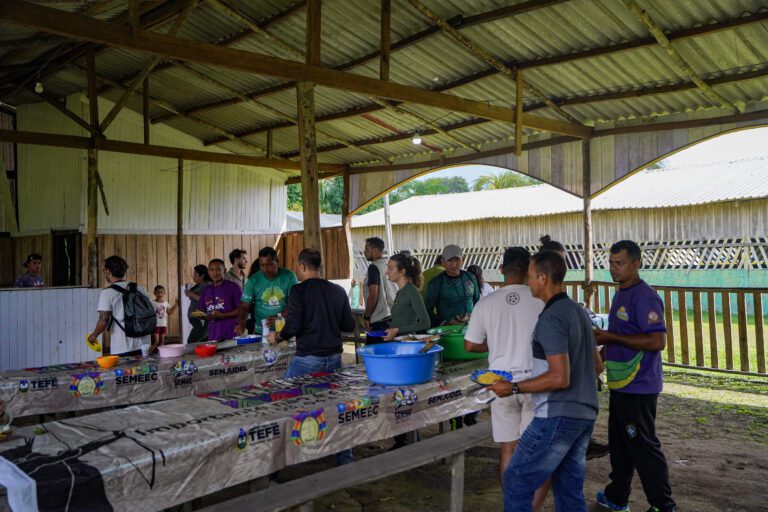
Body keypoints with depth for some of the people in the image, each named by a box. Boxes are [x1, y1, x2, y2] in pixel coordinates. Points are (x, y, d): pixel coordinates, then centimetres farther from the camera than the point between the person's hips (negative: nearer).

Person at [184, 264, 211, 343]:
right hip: (196, 320, 9)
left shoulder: (208, 286, -11)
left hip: (202, 321, -9)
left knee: (191, 342, -14)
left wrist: (192, 294, -16)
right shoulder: (197, 286, 16)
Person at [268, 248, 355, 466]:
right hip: (334, 358, 5)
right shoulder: (338, 291, 5)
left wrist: (277, 337, 5)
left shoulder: (299, 291, -9)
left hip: (307, 359, -5)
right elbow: (349, 325, 8)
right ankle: (344, 458, 18)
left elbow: (293, 327, -14)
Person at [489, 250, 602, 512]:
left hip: (558, 416, -9)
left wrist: (514, 388, -16)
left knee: (516, 482, 1)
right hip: (585, 414, 9)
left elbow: (560, 378, -23)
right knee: (570, 488, 16)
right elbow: (596, 367, 19)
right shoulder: (579, 311, 12)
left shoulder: (551, 318, -17)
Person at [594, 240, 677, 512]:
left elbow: (657, 341, -27)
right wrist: (604, 338, 10)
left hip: (638, 387, -10)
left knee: (643, 447, 0)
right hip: (620, 384, 10)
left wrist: (612, 337, -23)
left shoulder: (645, 296, -18)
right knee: (619, 444, 19)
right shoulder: (621, 293, 12)